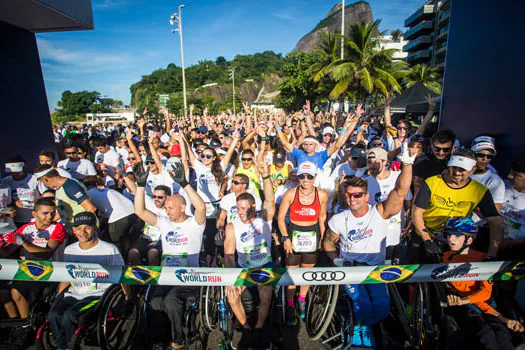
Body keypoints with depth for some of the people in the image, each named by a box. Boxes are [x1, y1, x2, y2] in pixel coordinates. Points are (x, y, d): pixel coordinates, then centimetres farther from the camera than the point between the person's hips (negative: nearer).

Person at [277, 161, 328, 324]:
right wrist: (285, 238, -11)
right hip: (294, 235, -2)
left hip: (312, 236, 2)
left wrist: (322, 237, 7)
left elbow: (322, 217, 7)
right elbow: (280, 217, -5)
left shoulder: (322, 195, -7)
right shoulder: (290, 194, -13)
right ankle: (290, 305, 26)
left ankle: (302, 300, 39)